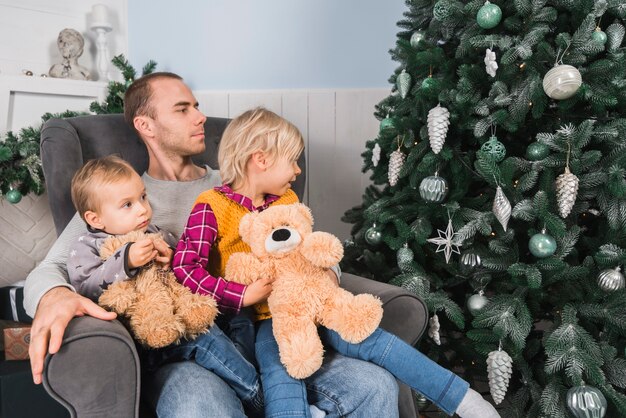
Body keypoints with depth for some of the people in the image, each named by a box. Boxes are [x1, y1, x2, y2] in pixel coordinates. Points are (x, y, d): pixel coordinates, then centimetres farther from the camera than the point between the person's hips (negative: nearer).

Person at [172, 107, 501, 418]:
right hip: (260, 319, -4)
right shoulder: (212, 207, -8)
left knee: (371, 338, -12)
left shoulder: (286, 200, 11)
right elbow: (184, 269, -18)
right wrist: (245, 295, -24)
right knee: (281, 365, -34)